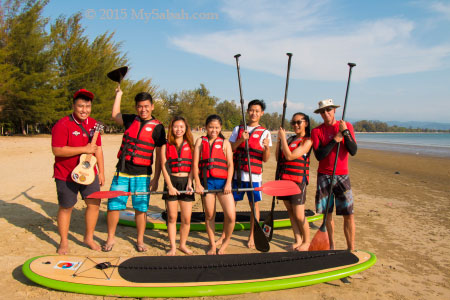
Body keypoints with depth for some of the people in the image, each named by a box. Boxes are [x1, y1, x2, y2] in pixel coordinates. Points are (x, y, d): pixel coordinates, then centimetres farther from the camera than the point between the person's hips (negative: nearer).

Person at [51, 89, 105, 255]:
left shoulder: (93, 124, 5)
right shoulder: (63, 125, -15)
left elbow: (98, 148, 11)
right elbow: (57, 150, -22)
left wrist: (101, 171, 9)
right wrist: (84, 149, -25)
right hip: (66, 175, -5)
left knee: (94, 204, 7)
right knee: (66, 208, 8)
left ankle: (89, 237, 26)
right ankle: (64, 242, 26)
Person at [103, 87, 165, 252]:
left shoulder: (157, 127, -1)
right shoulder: (131, 120, 10)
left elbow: (159, 155, -2)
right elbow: (115, 115, 31)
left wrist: (155, 178, -6)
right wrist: (119, 95, 31)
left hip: (142, 174, -3)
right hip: (122, 172, 3)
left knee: (141, 208, 4)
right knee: (113, 206, 4)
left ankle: (140, 241, 21)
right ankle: (110, 239, 21)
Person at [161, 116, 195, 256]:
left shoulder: (189, 145, 7)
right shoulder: (166, 146, 5)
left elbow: (193, 167, 2)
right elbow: (164, 167, -1)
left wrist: (189, 184, -9)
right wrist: (170, 186, -9)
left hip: (186, 181, 1)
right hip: (171, 181, -1)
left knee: (186, 219, 1)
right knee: (172, 217, 5)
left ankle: (183, 244, 21)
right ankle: (173, 247, 19)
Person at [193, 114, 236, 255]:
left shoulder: (225, 143, 10)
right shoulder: (200, 141, 10)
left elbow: (230, 164, 4)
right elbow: (195, 164, 5)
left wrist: (228, 183, -8)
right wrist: (198, 184, -4)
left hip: (223, 181, 0)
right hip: (207, 181, 1)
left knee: (231, 216, -8)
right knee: (209, 216, 9)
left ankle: (225, 241, 17)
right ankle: (212, 245, 26)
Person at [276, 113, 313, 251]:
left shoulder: (307, 141, -7)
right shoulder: (290, 139, 14)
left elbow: (290, 156, -16)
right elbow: (278, 158, 12)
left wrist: (283, 138, -9)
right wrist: (279, 140, 3)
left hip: (298, 180, -7)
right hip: (284, 179, 7)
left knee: (299, 215, -2)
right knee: (290, 212, 11)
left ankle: (306, 241, 18)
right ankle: (298, 240, 23)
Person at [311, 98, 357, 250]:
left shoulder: (347, 126, 2)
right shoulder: (316, 131, 1)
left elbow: (353, 151, -8)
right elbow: (319, 155, -10)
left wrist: (345, 132, -16)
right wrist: (335, 139, -15)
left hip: (342, 176, 0)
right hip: (324, 176, 1)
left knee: (348, 214, -5)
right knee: (327, 212, 6)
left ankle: (351, 248, 5)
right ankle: (331, 245, 20)